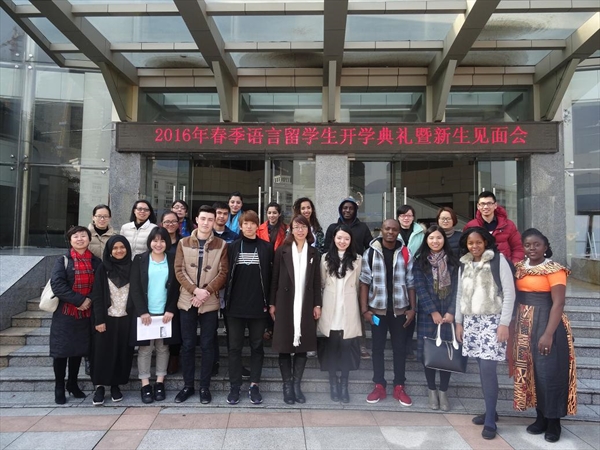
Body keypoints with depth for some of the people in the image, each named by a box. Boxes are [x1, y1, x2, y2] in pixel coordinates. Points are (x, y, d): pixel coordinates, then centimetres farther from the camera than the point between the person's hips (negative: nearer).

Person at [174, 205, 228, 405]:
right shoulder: (183, 243, 5)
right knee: (187, 345, 9)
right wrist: (195, 290, -14)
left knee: (207, 345, 5)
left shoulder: (221, 245, 1)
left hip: (210, 302, -1)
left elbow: (223, 273, -3)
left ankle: (205, 387, 18)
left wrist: (206, 292, -14)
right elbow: (179, 270, -1)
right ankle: (188, 385, 22)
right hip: (187, 301, 1)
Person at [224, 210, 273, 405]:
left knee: (257, 346, 9)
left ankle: (254, 386, 19)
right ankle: (235, 387, 17)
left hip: (258, 305, 0)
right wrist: (226, 300, -2)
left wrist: (270, 302, -3)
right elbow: (226, 274, 5)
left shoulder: (266, 248, 2)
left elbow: (270, 276, 1)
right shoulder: (232, 247, 5)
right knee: (235, 347, 7)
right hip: (236, 305, 1)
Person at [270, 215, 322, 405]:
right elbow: (274, 279, 1)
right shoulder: (282, 251, 2)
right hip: (285, 304, -2)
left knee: (303, 346, 6)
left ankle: (297, 385, 18)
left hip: (306, 305, 2)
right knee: (285, 346, 3)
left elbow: (317, 281, 6)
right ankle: (287, 386, 15)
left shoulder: (314, 253, 7)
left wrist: (317, 304, 1)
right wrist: (272, 304, -3)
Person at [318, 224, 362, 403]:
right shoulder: (326, 258, 4)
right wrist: (319, 304, 7)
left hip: (349, 309, -1)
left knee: (347, 346, 2)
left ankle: (344, 384, 15)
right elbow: (321, 283, 8)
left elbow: (358, 284, 6)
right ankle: (333, 383, 19)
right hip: (330, 309, 1)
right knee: (331, 346, 7)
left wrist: (358, 302, 7)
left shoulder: (357, 259, 2)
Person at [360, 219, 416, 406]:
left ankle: (399, 387, 22)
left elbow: (410, 283, 3)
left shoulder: (405, 254, 0)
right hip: (377, 308, -1)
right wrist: (364, 309, -7)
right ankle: (379, 386, 20)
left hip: (400, 309, 1)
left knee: (400, 348, 9)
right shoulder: (370, 253, -3)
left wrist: (413, 308, -2)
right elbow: (365, 282, -2)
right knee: (378, 347, 8)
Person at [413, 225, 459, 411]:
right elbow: (420, 289, -6)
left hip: (449, 313, 1)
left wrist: (451, 312, -9)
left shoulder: (453, 261, 5)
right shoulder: (420, 262, 1)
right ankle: (432, 390, 19)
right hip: (427, 314, -1)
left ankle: (443, 392, 17)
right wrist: (433, 312, -12)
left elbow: (457, 288, 0)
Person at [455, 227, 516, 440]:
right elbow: (460, 294, 15)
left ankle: (490, 421, 1)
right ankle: (490, 411, 23)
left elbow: (509, 293, -8)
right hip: (471, 321, 5)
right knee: (482, 369, 9)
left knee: (488, 368, -9)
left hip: (493, 320, -5)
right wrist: (458, 322, 13)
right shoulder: (464, 264, 10)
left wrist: (504, 323, -12)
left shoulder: (498, 260, -6)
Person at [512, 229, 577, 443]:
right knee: (529, 371, 11)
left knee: (549, 373, 0)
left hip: (546, 324, -6)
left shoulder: (554, 270, -10)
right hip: (524, 326, 6)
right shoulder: (519, 268, 8)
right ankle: (541, 418, 25)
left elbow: (558, 304, -15)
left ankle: (554, 422, 17)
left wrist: (548, 334, -21)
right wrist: (513, 328, 6)